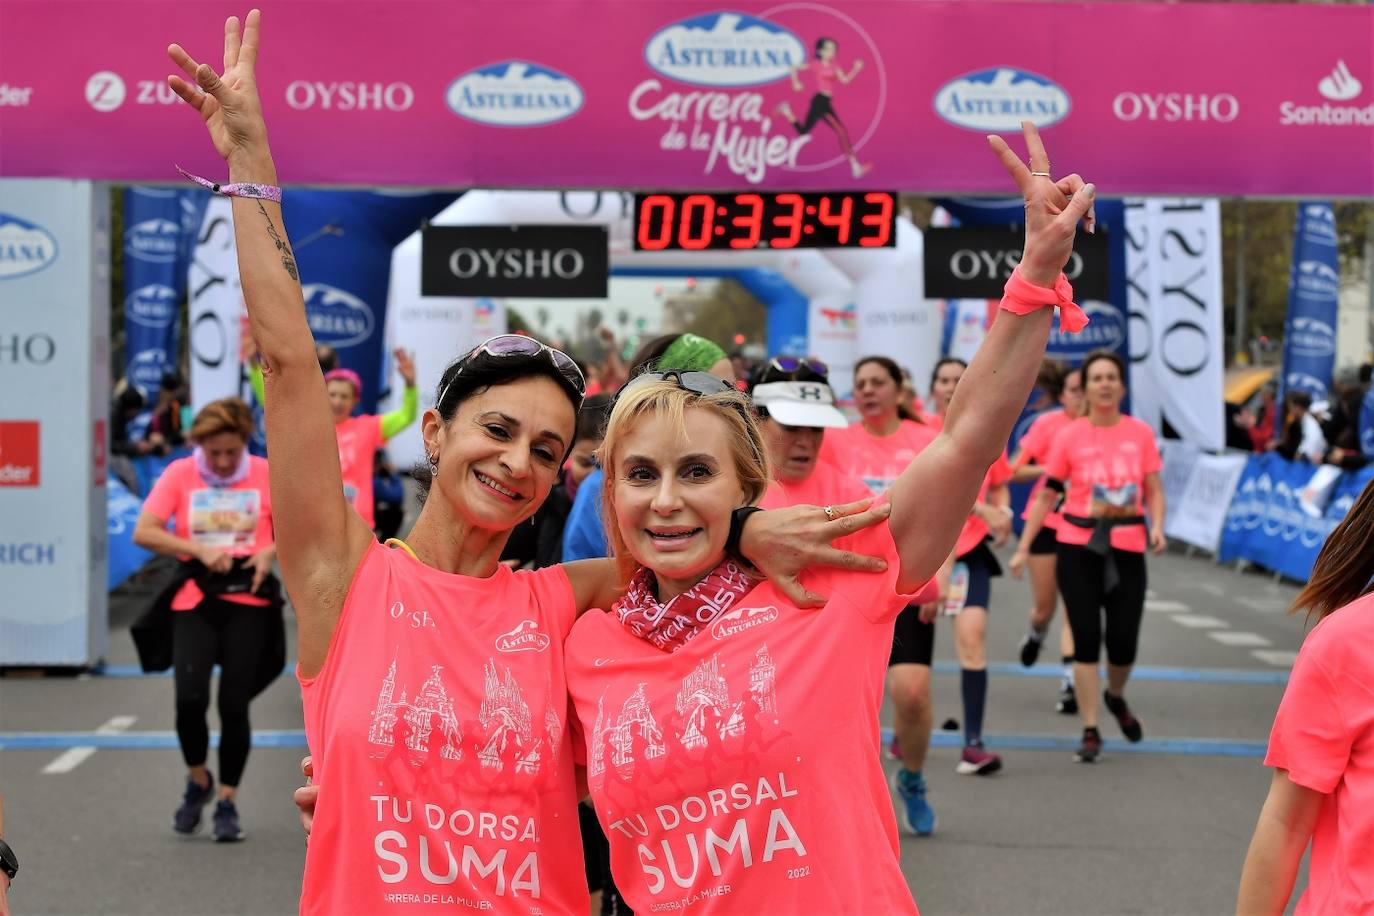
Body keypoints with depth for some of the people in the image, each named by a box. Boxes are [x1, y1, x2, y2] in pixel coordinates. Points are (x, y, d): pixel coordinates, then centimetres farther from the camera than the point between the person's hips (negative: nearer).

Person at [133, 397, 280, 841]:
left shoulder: (267, 474, 2)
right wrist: (199, 550, -16)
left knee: (234, 704, -3)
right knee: (189, 698, -13)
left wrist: (271, 551, -12)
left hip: (248, 601, 0)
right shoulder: (180, 473, 1)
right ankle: (198, 781, 15)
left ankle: (227, 802, 13)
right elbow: (143, 533, -5)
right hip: (195, 601, 0)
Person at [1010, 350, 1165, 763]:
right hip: (1078, 545, -1)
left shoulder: (1141, 433, 3)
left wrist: (1157, 527, -13)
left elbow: (1154, 491, 6)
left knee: (1123, 641, 0)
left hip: (1127, 547, 1)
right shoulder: (1069, 436, -1)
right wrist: (1024, 547, 1)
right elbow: (1046, 495, 4)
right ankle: (1090, 732, 6)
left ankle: (1116, 697, 34)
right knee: (1086, 639, -3)